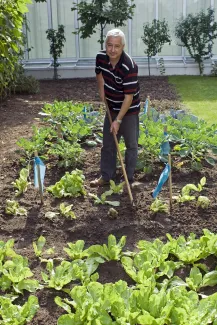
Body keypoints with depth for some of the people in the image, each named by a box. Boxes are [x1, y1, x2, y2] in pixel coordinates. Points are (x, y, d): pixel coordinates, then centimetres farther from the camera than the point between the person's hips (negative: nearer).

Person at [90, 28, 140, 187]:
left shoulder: (129, 66, -29)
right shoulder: (101, 57, -10)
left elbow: (129, 97, -27)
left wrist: (118, 120, -26)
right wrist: (102, 95, 4)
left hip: (129, 109, -6)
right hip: (111, 107, 6)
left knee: (131, 144, 5)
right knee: (108, 143, 11)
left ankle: (129, 178, 19)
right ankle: (106, 176, 22)